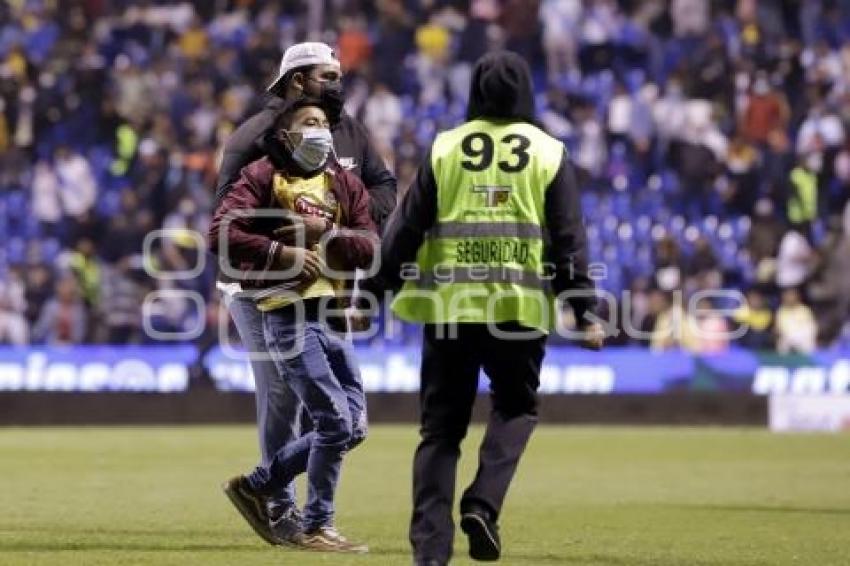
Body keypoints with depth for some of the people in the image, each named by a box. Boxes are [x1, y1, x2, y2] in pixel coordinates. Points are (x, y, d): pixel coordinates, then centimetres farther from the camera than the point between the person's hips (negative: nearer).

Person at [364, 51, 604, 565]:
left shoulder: (446, 148, 6)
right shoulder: (549, 152, 5)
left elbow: (405, 229, 4)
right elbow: (570, 240, 1)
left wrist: (372, 293, 9)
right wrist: (586, 313, 3)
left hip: (449, 305, 1)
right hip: (520, 307, -1)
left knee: (442, 426, 6)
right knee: (516, 407, 16)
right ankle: (483, 504, -6)